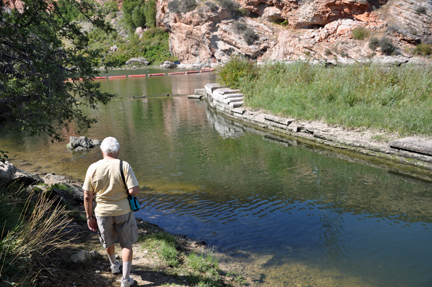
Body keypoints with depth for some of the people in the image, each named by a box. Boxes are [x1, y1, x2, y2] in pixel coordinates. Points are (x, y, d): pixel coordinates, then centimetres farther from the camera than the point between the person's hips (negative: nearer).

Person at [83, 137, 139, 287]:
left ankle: (114, 266, 50)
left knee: (108, 242, 26)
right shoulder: (124, 166, -16)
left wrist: (89, 217, 5)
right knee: (126, 245, 14)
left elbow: (87, 196, -5)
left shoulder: (93, 168, -9)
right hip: (123, 211, -2)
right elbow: (134, 191, -21)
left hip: (102, 212, 2)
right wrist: (129, 190, 3)